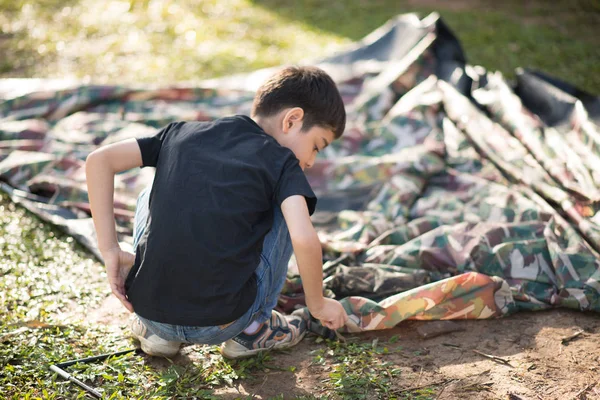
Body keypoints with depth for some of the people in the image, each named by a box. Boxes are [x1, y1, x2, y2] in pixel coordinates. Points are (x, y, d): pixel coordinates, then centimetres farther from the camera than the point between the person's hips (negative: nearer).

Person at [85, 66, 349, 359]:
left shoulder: (183, 132, 12)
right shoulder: (282, 162, 0)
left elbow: (99, 160, 8)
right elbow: (304, 240, -16)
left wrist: (110, 251, 7)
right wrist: (317, 304, 2)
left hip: (150, 310, 3)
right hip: (222, 323, -3)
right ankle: (252, 328, 16)